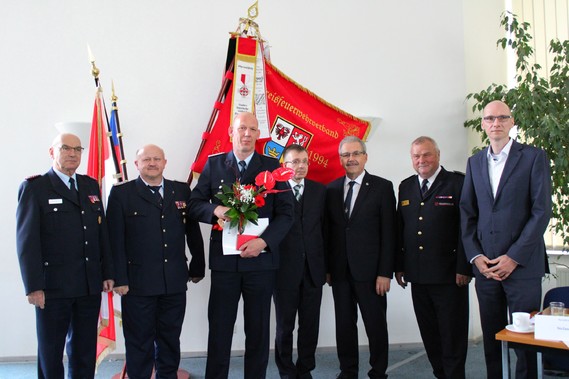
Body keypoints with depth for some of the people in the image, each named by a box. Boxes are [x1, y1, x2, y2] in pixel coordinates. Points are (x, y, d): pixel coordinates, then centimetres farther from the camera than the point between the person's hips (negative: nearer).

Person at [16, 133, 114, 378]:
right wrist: (33, 286, -13)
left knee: (85, 352, 13)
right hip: (53, 286, -5)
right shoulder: (34, 188, -4)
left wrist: (107, 273, 8)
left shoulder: (91, 186, 12)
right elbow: (27, 240, -9)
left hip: (90, 285, 5)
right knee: (50, 352, 8)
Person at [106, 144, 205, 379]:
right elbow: (115, 240, -5)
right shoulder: (121, 193, -1)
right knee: (139, 343, 8)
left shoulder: (182, 191, 8)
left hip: (175, 282, 3)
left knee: (170, 340, 15)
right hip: (138, 282, -3)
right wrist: (119, 278, -10)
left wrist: (197, 268, 10)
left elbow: (193, 232, 11)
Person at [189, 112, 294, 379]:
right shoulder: (213, 164, 7)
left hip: (261, 259, 0)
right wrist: (215, 210, -14)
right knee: (219, 327, 6)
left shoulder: (272, 167, 4)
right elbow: (195, 204, 7)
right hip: (224, 259, 0)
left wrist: (264, 241, -15)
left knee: (258, 329, 9)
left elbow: (286, 213, 0)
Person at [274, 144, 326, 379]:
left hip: (313, 269, 3)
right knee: (285, 325, 9)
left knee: (310, 325, 9)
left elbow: (324, 227, 6)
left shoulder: (320, 191, 7)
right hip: (285, 269, -3)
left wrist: (325, 263, 3)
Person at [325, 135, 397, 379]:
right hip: (340, 270, 3)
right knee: (344, 323, 11)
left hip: (369, 270, -3)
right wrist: (327, 267, 4)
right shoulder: (332, 189, 8)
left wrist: (385, 272, -10)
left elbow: (389, 233, -6)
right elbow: (328, 230, 9)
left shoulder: (382, 187, -2)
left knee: (376, 324, 5)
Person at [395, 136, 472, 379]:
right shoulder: (406, 187, 12)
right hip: (418, 275, 5)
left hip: (449, 276, -5)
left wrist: (464, 268, -13)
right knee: (429, 334, 13)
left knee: (452, 335, 4)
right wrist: (399, 266, 10)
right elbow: (400, 229, 13)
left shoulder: (457, 183, -5)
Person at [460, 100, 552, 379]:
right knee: (491, 335, 9)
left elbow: (541, 211, -7)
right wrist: (475, 256, -1)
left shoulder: (534, 157, 0)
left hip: (522, 264, -3)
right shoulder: (475, 162, 13)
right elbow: (467, 213, 11)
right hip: (485, 265, 4)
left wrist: (514, 257, -12)